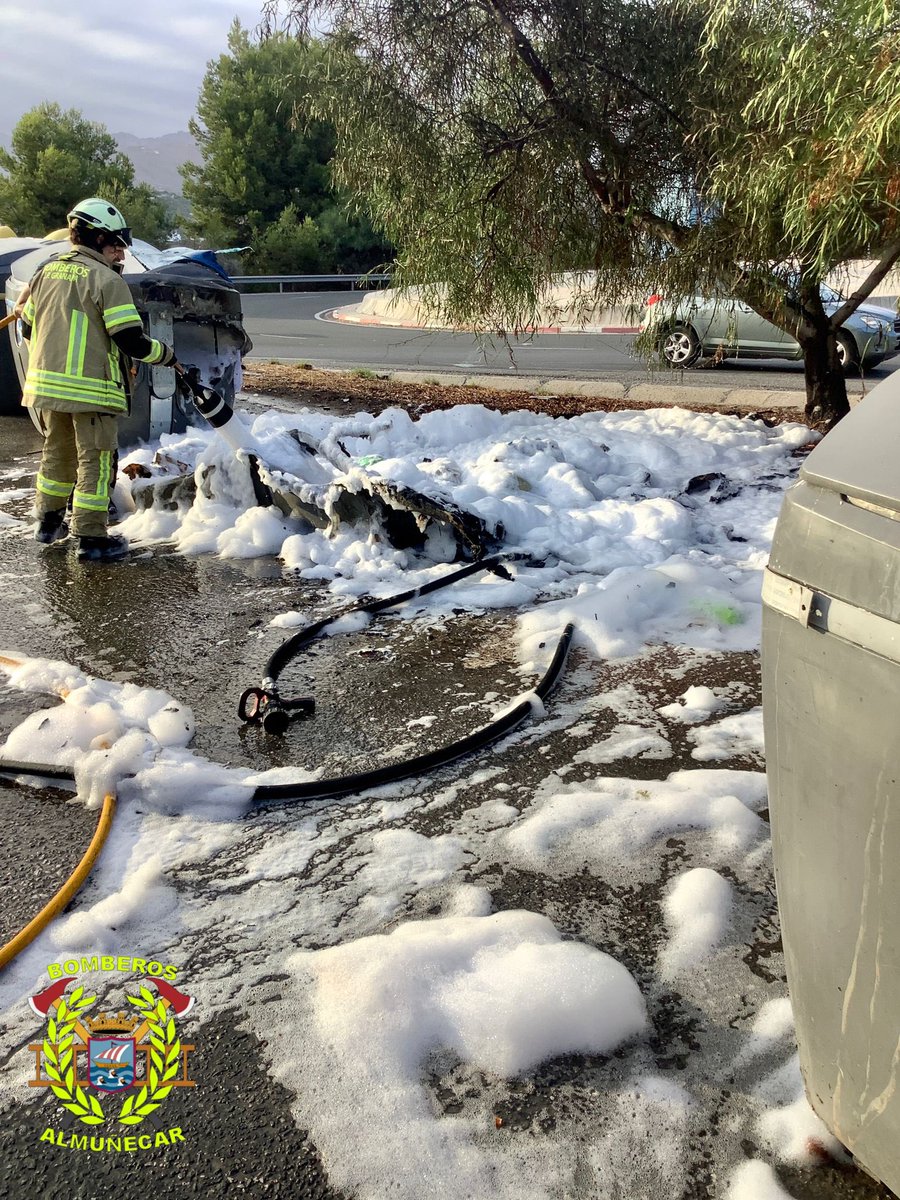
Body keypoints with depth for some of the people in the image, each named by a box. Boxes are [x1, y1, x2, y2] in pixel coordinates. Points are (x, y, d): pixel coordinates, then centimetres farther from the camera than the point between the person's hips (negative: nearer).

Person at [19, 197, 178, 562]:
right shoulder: (106, 279, -12)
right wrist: (168, 355, 0)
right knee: (95, 461, 1)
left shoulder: (46, 271, 11)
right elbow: (131, 340, -16)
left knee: (57, 451, 22)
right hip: (91, 388, -7)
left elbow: (28, 327, 18)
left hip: (46, 382, 7)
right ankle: (92, 538, 3)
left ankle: (49, 522, 34)